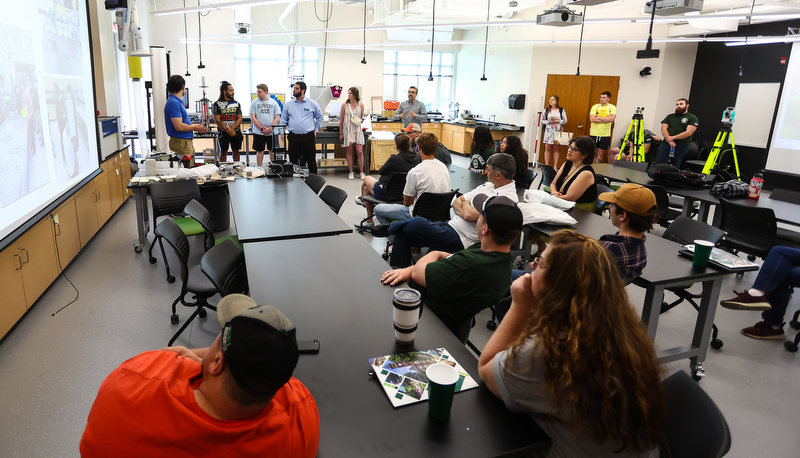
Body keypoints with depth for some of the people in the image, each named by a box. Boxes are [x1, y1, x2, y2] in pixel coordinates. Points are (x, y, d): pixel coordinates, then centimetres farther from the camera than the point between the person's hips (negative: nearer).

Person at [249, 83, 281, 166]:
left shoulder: (273, 102, 4)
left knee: (272, 150, 5)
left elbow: (277, 118, 1)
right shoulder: (254, 102, 3)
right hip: (258, 132, 0)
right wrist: (261, 128, -11)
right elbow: (252, 117, -1)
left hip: (272, 132, 0)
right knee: (260, 151, 5)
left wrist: (270, 128, -12)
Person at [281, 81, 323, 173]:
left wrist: (315, 130, 7)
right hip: (293, 137, 2)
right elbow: (283, 119, 15)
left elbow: (319, 117, 13)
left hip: (308, 136, -2)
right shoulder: (288, 104, 8)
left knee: (311, 161, 2)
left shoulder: (313, 103, 2)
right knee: (293, 161, 7)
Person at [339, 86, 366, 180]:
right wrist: (341, 133, 3)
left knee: (360, 152, -5)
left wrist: (359, 121, -1)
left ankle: (362, 172, 4)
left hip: (358, 130, 0)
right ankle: (351, 172, 10)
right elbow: (341, 120, 5)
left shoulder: (361, 105, 5)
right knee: (349, 152, 3)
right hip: (348, 130, 0)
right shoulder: (344, 105, 3)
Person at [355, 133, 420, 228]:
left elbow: (380, 171, -11)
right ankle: (369, 222, 40)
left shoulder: (394, 159, -27)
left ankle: (363, 199, 57)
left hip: (385, 194, -7)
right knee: (366, 188, 29)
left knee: (366, 178, 26)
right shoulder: (417, 157, -9)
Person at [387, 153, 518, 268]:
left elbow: (469, 215, -25)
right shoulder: (489, 185, 13)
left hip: (461, 241, -9)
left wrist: (465, 204, -2)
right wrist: (466, 210, -9)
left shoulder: (507, 198, -17)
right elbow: (456, 203, 13)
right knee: (402, 234, 1)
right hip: (448, 225, 9)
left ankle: (394, 226, 10)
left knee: (417, 223, -25)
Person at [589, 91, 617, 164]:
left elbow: (611, 119, -15)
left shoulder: (612, 107, 2)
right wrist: (606, 120, -12)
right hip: (594, 133, 0)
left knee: (601, 154, 8)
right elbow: (592, 119, -11)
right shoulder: (595, 106, 2)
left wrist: (598, 117, -13)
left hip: (605, 135, 0)